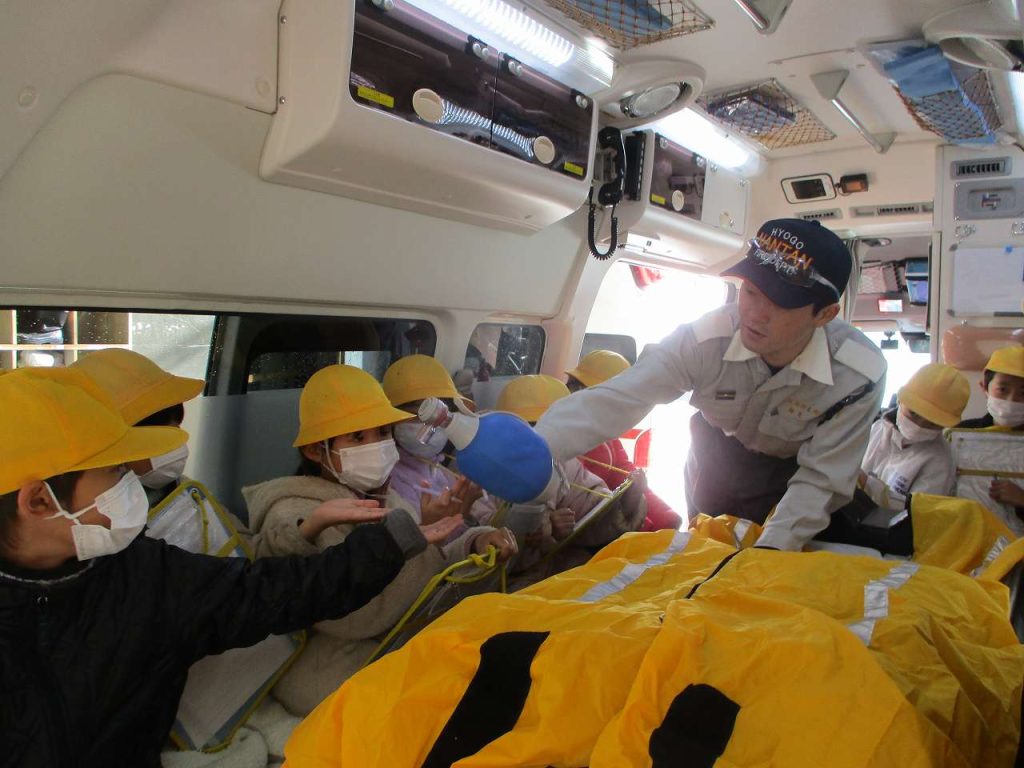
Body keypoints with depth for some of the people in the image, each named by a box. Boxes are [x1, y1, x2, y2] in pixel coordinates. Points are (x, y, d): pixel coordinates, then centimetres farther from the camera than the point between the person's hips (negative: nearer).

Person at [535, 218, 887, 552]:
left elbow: (821, 478, -26)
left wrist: (772, 546, -40)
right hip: (716, 457, 1)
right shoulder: (706, 338, -34)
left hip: (790, 472, 0)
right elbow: (617, 400, -40)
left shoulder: (859, 375, -33)